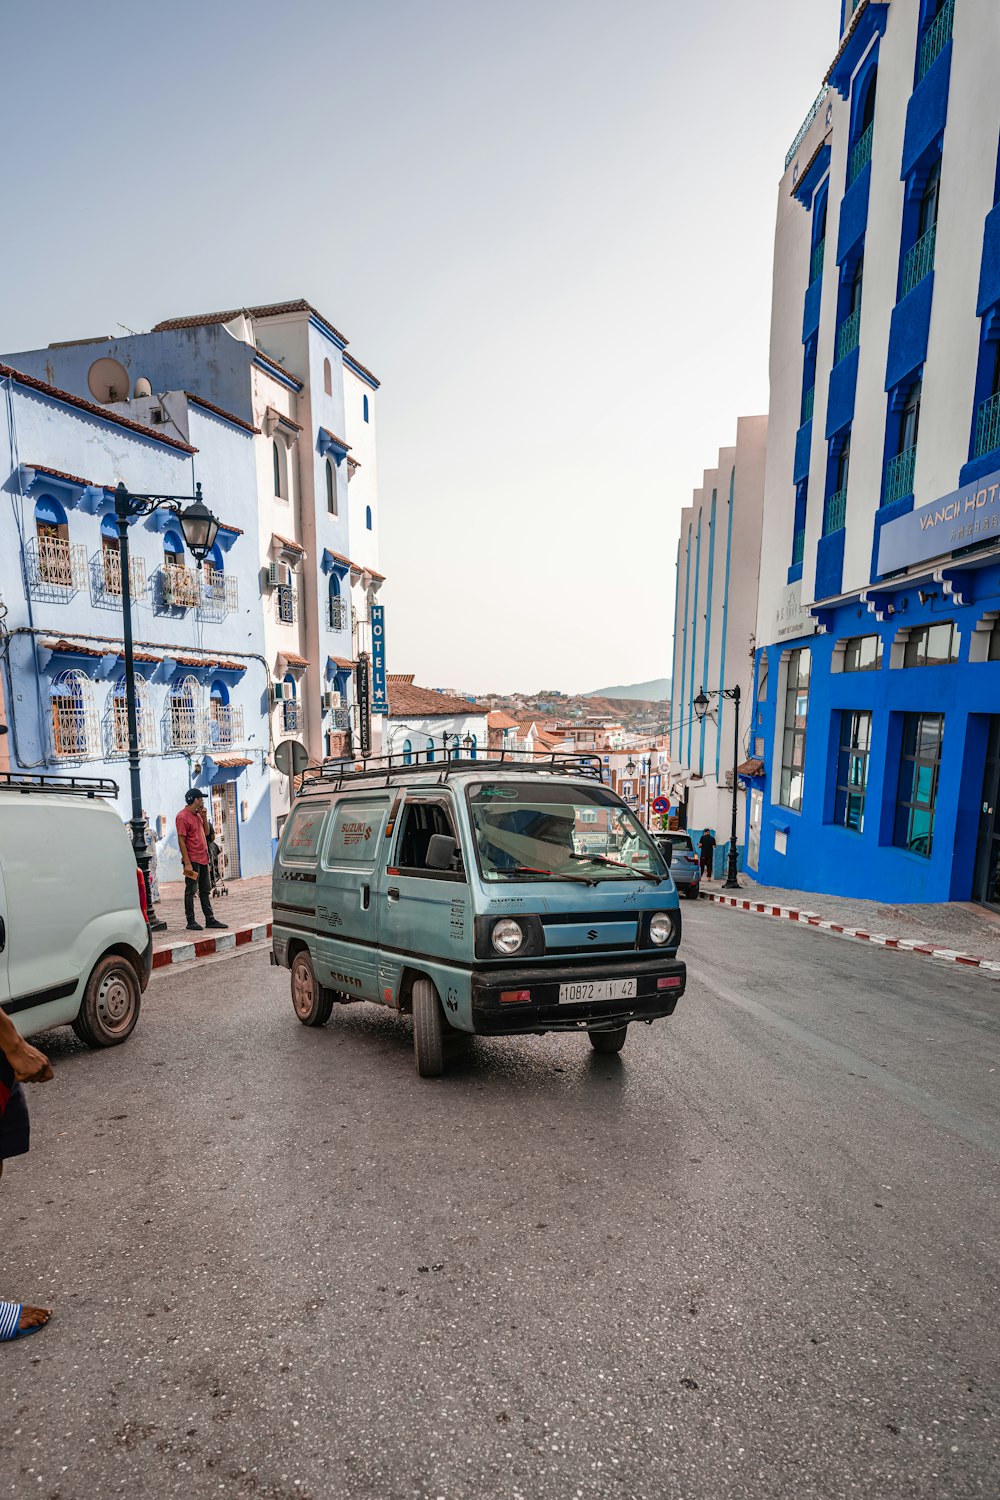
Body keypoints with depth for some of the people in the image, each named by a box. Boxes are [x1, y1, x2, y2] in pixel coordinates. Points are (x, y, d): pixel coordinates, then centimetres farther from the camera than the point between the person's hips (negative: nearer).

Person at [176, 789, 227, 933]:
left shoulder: (197, 814, 14)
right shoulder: (182, 816, -12)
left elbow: (206, 833, 19)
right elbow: (181, 841, -16)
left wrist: (204, 817, 4)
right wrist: (187, 863, -20)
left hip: (203, 859, 9)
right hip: (192, 860, -9)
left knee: (205, 891, 12)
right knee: (191, 891, 0)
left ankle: (210, 919, 18)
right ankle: (191, 922, 7)